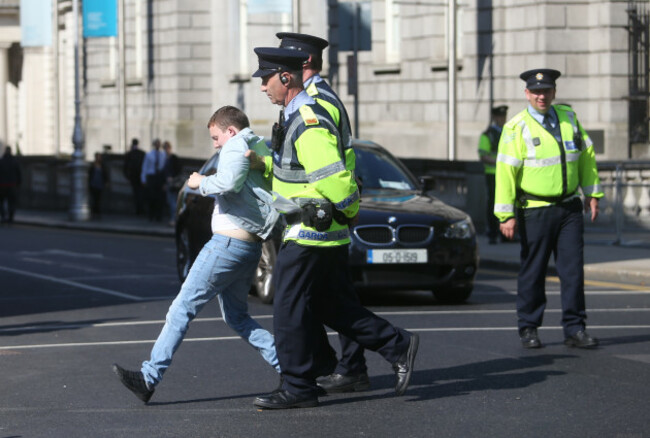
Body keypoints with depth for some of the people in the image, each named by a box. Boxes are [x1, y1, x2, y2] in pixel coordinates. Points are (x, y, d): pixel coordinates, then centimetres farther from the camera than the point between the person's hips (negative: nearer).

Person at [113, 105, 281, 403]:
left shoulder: (236, 146, -7)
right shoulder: (262, 149, 20)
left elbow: (229, 181, -24)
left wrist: (201, 183, -8)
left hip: (229, 242, -9)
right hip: (251, 247, 9)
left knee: (183, 308, -9)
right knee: (236, 316, 18)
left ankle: (150, 377, -12)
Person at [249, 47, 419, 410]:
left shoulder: (308, 125, -21)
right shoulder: (296, 117, 13)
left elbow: (336, 179, -26)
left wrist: (349, 212, -11)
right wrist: (262, 163, 12)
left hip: (310, 233, -10)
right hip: (328, 234, 10)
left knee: (291, 307, -2)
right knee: (330, 306, 15)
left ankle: (298, 387, 6)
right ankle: (399, 346, 16)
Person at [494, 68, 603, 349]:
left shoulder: (569, 118, 8)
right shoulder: (516, 128, -6)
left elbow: (586, 155, 17)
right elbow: (505, 171, -9)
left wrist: (592, 193, 15)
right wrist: (506, 215, -13)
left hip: (570, 207, 4)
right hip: (536, 210, -4)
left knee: (573, 268, 0)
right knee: (533, 271, 2)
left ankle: (574, 329, 5)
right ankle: (528, 329, 13)